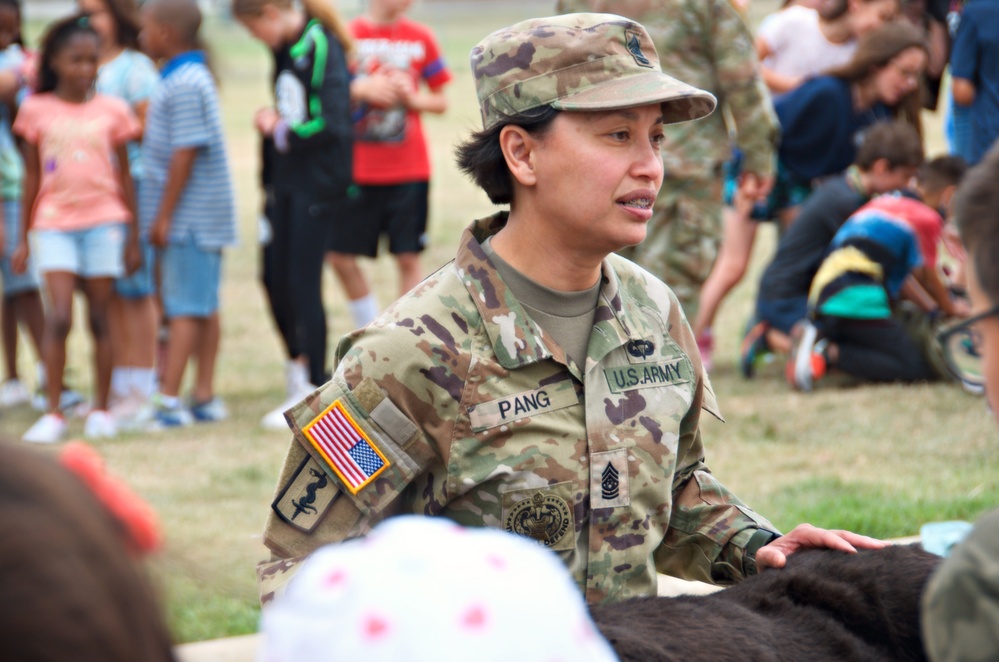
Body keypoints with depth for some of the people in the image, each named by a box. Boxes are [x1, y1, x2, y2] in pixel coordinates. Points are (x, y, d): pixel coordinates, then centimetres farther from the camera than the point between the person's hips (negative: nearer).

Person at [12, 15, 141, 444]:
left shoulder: (111, 110, 5)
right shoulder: (37, 110, 4)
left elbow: (124, 176, 10)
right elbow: (32, 177, 9)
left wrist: (134, 238, 9)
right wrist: (24, 238, 9)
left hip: (103, 221, 1)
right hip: (55, 223, -1)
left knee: (100, 317, 3)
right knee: (58, 317, -10)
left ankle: (101, 410, 11)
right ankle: (53, 413, -6)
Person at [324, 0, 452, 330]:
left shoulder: (421, 37, 3)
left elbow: (441, 102, 8)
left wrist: (412, 97, -11)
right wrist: (360, 90, -15)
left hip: (409, 170, 0)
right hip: (356, 169, 0)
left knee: (408, 257, -1)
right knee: (340, 255, 1)